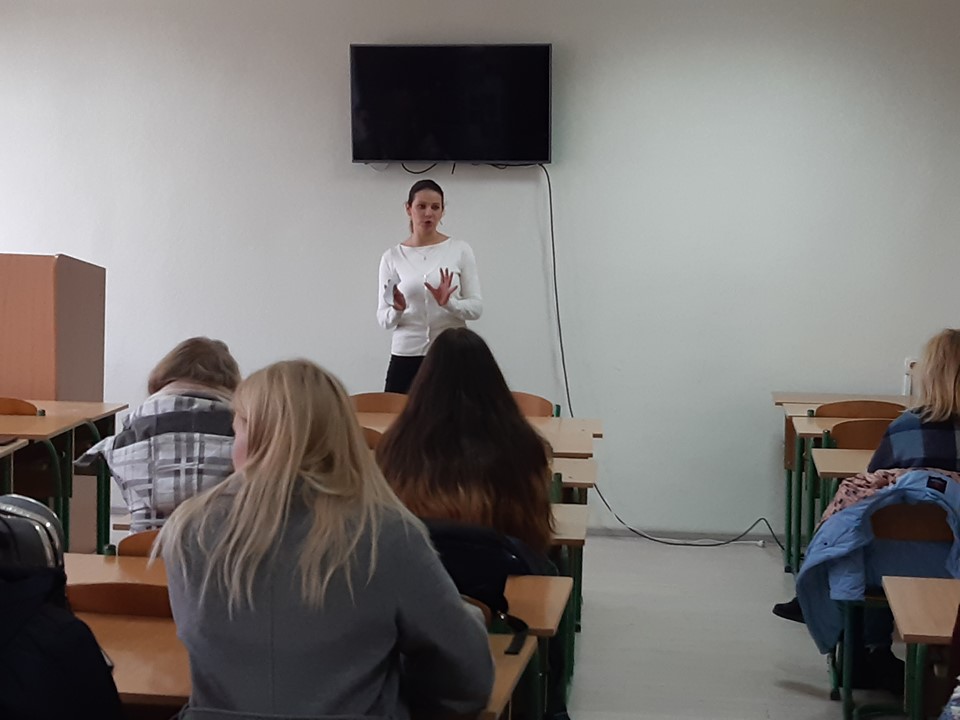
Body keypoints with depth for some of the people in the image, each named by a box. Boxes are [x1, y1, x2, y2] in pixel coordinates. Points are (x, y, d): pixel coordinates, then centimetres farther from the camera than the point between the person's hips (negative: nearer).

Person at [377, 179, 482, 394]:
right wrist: (397, 310, -18)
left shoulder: (460, 250, 1)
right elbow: (384, 319, 4)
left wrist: (448, 303, -21)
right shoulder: (392, 257, 5)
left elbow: (476, 306, -2)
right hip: (405, 357, 1)